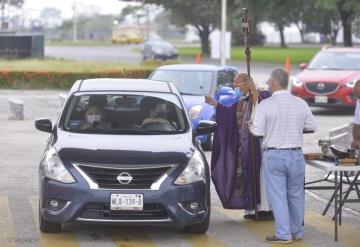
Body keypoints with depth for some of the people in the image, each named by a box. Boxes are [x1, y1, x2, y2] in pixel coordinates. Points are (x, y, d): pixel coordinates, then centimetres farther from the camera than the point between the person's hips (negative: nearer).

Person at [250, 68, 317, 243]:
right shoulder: (301, 104, -1)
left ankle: (283, 234, -1)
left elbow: (258, 131, -12)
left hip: (273, 155, -3)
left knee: (277, 196, 1)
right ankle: (297, 231, 22)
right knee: (295, 195, 14)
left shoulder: (265, 104, -11)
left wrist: (250, 126, 10)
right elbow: (311, 126, 5)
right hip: (296, 155, 4)